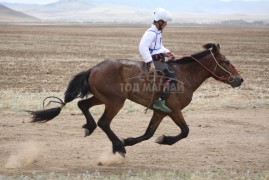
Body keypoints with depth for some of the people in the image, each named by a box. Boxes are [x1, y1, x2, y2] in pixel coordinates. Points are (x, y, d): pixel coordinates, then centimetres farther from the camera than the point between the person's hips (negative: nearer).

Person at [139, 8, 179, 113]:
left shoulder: (157, 32, 17)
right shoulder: (151, 33, -15)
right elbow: (143, 47, -25)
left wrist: (168, 53, 11)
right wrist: (150, 63, -28)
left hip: (159, 60, 11)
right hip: (154, 61, -11)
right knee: (171, 76, -23)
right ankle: (160, 102, -28)